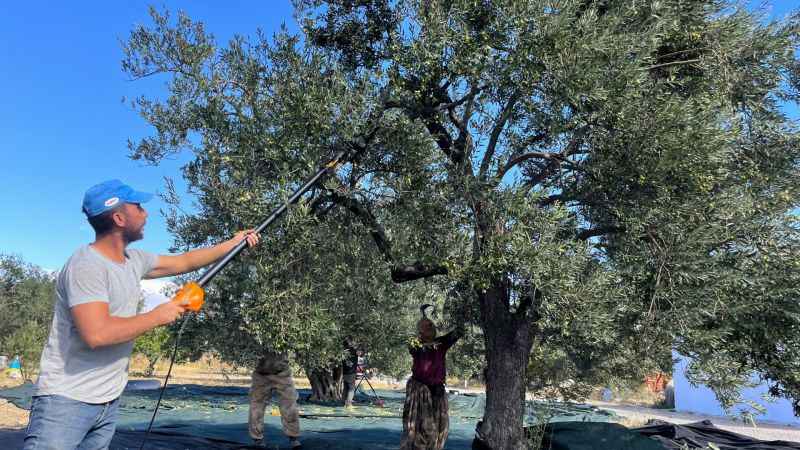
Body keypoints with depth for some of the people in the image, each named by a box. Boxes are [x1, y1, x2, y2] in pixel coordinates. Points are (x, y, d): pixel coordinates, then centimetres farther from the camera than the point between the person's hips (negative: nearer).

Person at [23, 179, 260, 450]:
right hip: (67, 400, -8)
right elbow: (96, 333, -31)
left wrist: (232, 243, 20)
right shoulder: (87, 265, -21)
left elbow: (183, 262, 20)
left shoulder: (133, 260, 6)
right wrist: (158, 316, -19)